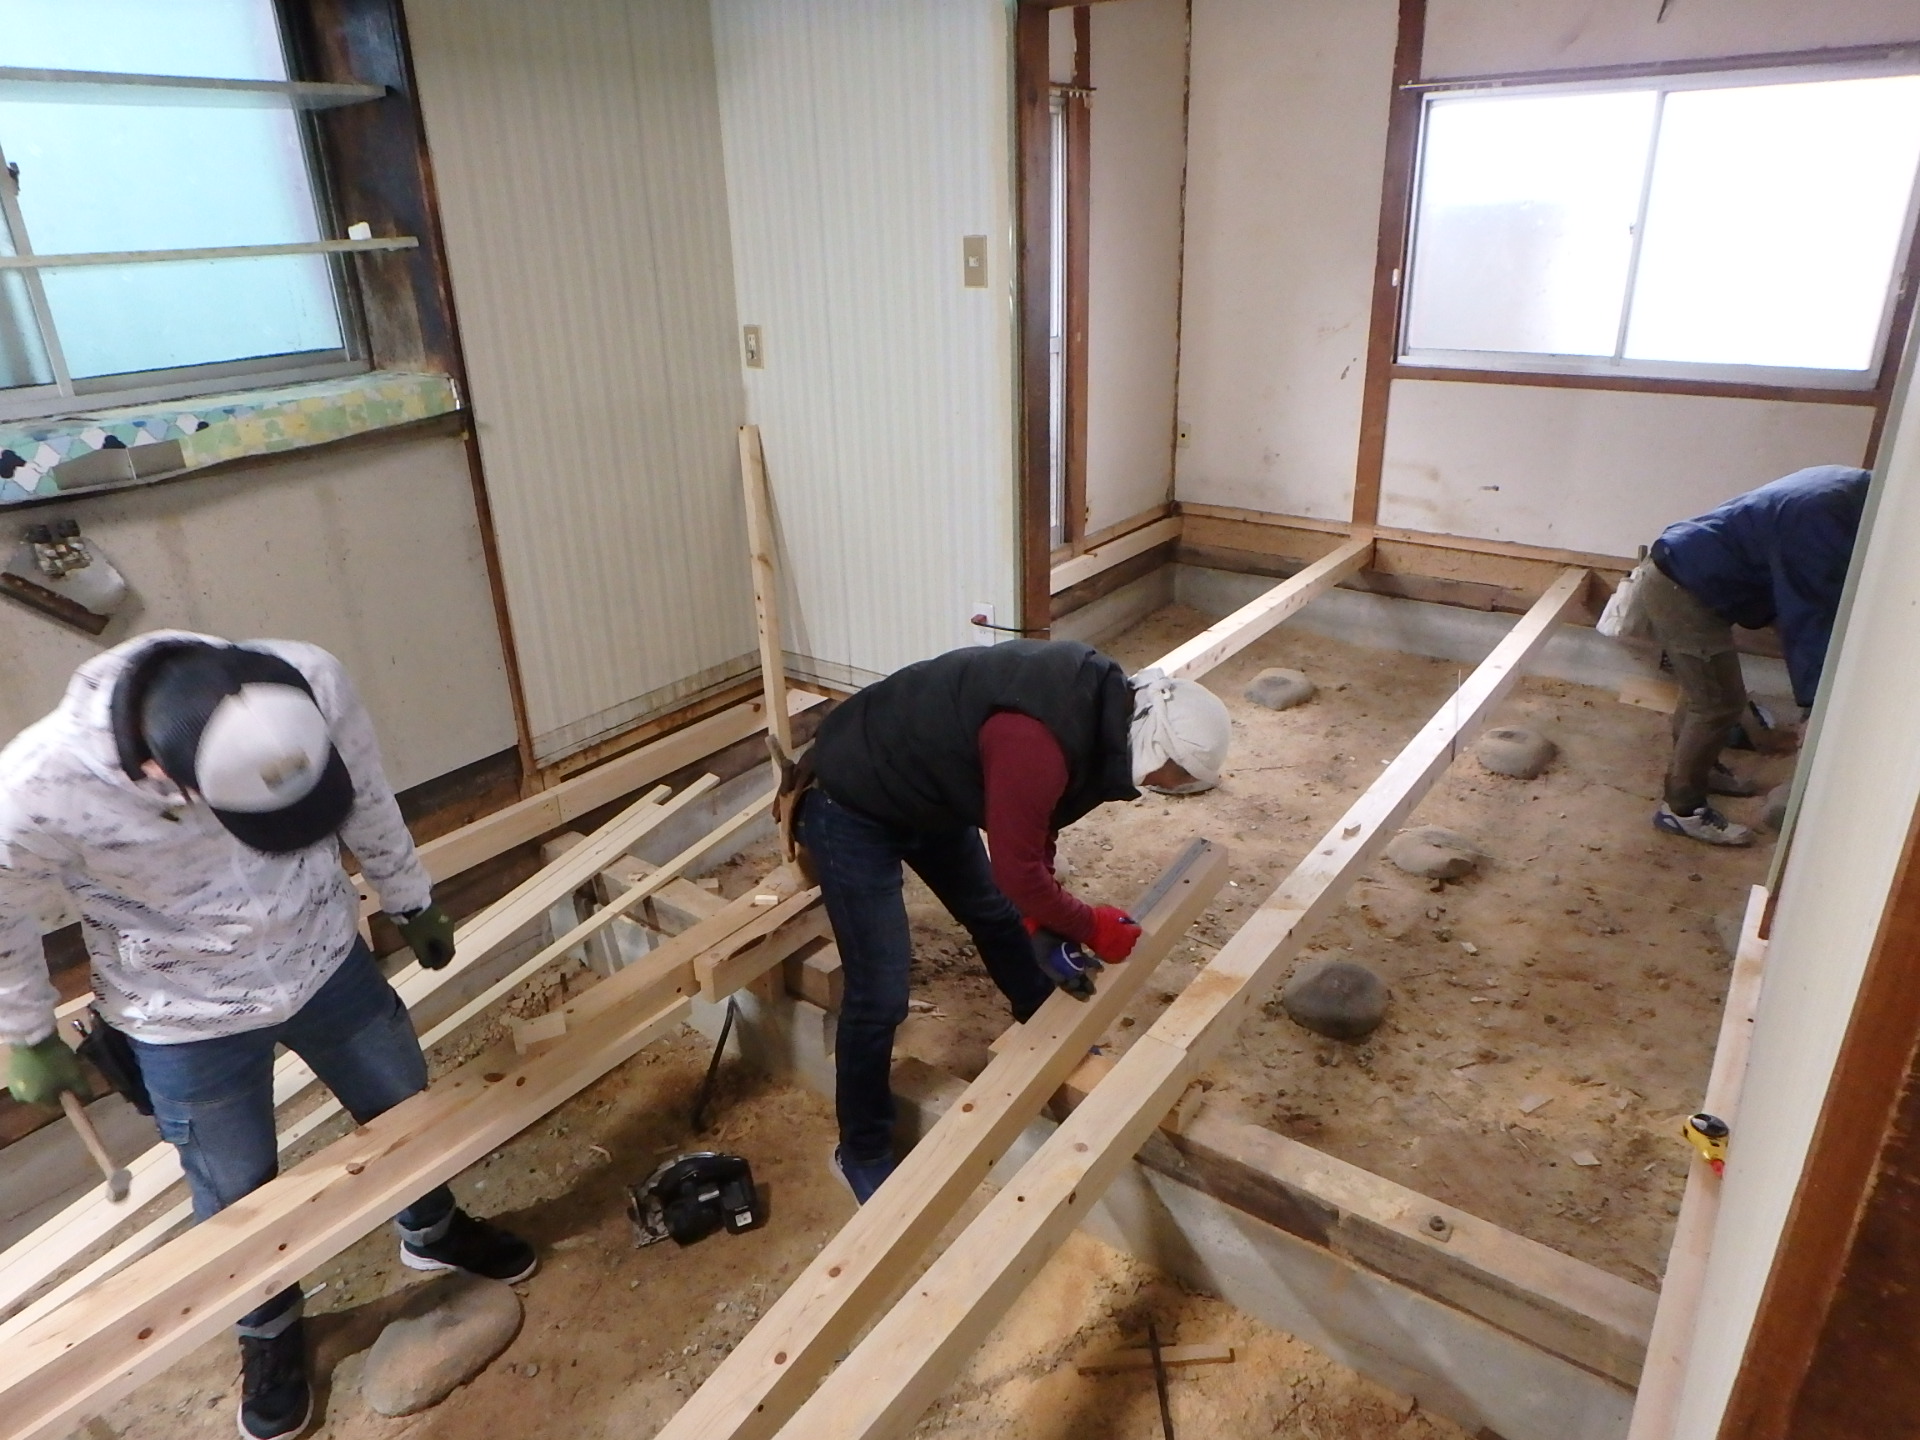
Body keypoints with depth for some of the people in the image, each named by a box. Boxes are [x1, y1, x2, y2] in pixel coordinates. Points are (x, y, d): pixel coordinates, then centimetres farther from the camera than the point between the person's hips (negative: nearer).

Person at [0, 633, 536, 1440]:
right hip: (188, 1026, -2)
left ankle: (433, 1232, 55)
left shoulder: (312, 684, -29)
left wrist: (412, 901, 8)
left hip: (330, 963, 3)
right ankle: (269, 1331, 51)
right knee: (238, 1198, 19)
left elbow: (367, 799, -6)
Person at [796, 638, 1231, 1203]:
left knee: (1001, 919, 21)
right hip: (854, 807, -9)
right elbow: (1018, 869, -27)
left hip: (930, 791, 9)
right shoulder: (1038, 742, -37)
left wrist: (1042, 912, 5)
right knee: (881, 995, -4)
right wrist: (1089, 927, -11)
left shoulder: (1100, 697, -6)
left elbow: (1035, 817, 7)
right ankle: (862, 1154, 18)